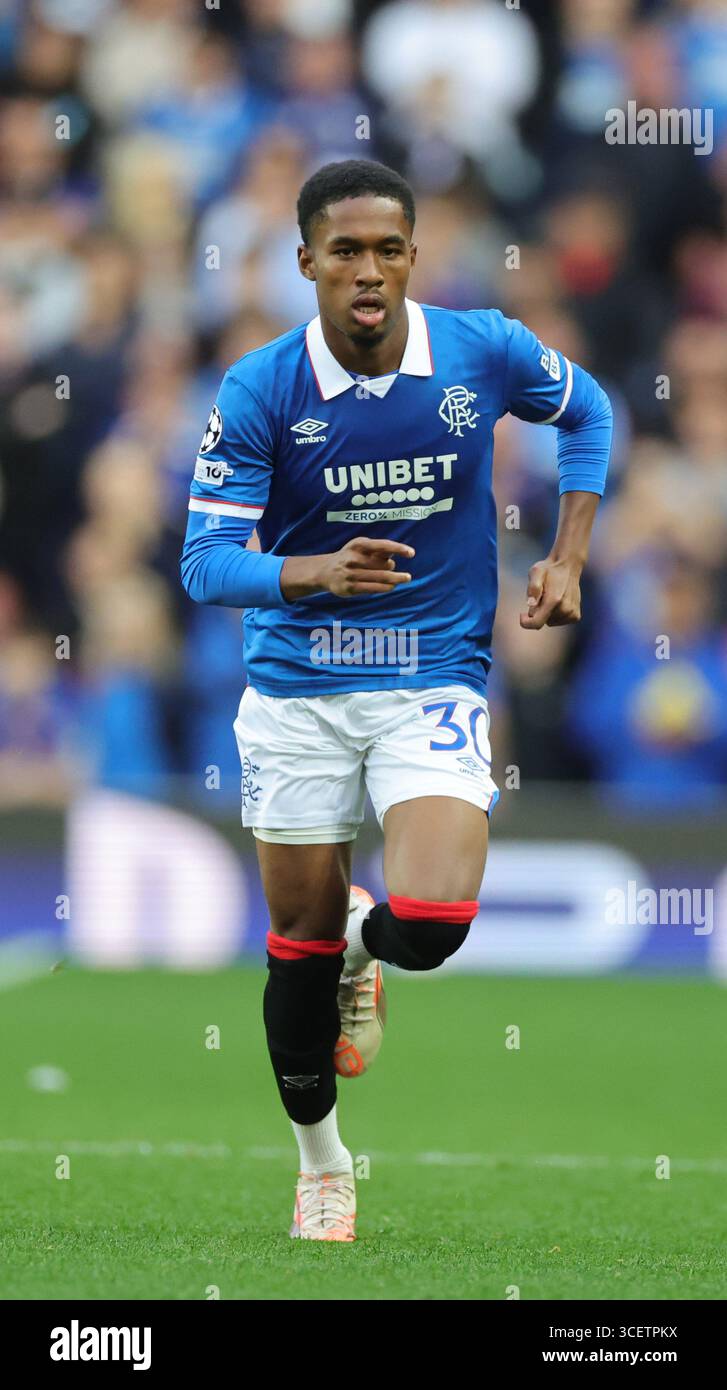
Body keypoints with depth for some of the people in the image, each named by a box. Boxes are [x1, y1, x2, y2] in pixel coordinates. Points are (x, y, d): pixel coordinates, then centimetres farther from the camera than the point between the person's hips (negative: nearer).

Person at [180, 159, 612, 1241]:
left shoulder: (484, 351, -9)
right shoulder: (259, 390, -12)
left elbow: (586, 411, 13)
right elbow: (207, 561, -13)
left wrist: (567, 560, 5)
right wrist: (313, 571, -32)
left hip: (436, 681, 0)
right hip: (297, 691, 0)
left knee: (430, 924, -21)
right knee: (300, 940, 7)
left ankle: (363, 947, 18)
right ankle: (320, 1164, 30)